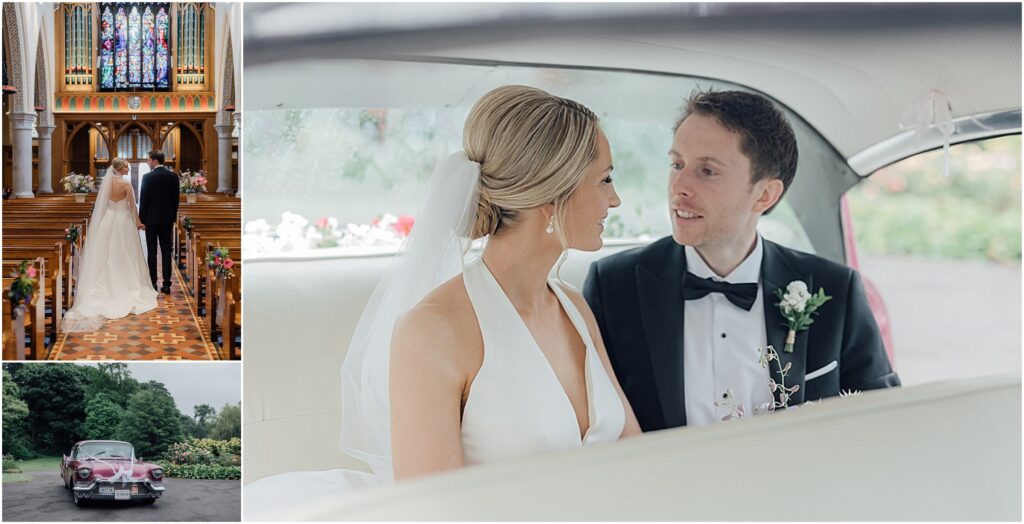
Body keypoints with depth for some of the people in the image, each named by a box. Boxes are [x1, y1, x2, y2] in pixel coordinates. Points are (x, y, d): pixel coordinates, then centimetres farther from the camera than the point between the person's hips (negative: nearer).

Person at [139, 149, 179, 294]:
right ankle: (166, 284, 4)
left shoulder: (148, 177, -11)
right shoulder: (173, 177, 2)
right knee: (166, 252, 5)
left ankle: (152, 283, 2)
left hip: (152, 219, -4)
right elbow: (176, 199, 7)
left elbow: (143, 200, -9)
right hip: (167, 219, 4)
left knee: (151, 252, 2)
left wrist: (141, 219, 0)